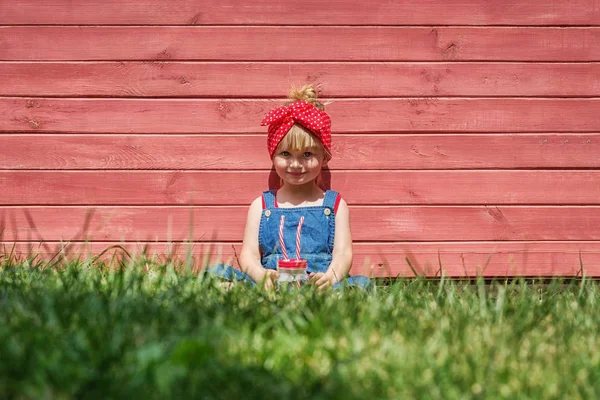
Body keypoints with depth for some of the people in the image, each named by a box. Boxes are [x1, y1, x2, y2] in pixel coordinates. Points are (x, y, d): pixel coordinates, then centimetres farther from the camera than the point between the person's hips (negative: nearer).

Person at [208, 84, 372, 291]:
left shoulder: (335, 204, 16)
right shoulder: (261, 205, 18)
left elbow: (343, 253, 4)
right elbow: (249, 254, 7)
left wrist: (331, 277, -21)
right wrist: (261, 275, -19)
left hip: (318, 285, -1)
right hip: (271, 285, 1)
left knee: (363, 283, -32)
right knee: (217, 273, -24)